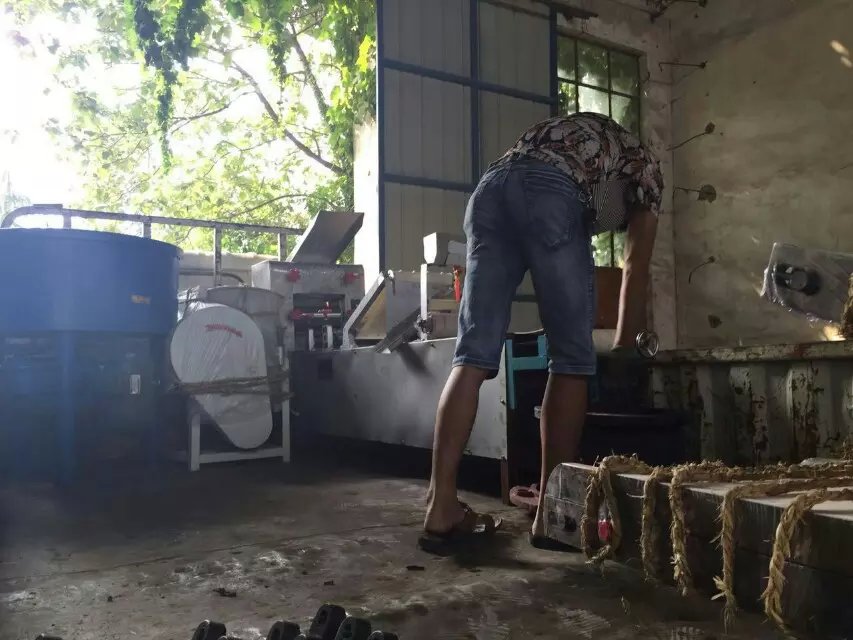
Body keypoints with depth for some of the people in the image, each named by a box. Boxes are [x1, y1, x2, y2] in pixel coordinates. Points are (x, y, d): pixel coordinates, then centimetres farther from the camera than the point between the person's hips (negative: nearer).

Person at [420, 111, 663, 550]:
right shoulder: (644, 166, 29)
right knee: (571, 359, 2)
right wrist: (624, 347, 30)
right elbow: (636, 269, 22)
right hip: (551, 196, -5)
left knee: (473, 354, -1)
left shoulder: (565, 132, 45)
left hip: (490, 189, 6)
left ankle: (441, 507, -4)